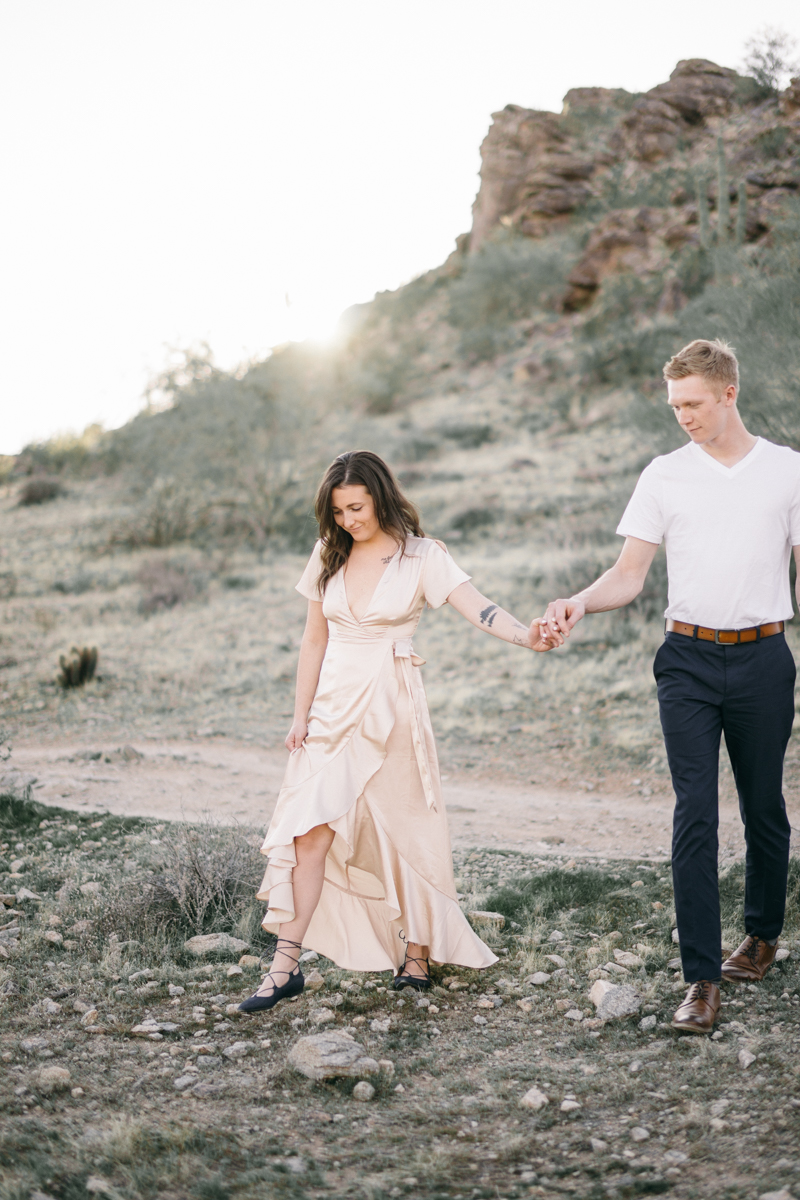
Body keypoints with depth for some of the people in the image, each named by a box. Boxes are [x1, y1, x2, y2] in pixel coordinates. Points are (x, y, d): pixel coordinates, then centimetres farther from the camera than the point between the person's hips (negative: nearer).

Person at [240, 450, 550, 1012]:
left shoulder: (420, 556, -5)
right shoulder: (329, 556, 8)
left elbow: (477, 607, -18)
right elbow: (315, 639, 12)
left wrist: (525, 634, -38)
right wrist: (302, 713, 7)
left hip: (392, 707, -3)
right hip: (334, 706, 3)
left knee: (405, 832, 4)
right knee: (310, 831, -7)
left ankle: (417, 955, 20)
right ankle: (287, 964, -3)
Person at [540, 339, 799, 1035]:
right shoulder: (664, 476, 5)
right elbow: (631, 574, 3)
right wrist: (579, 604, -16)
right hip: (689, 661, 0)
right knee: (695, 815, -7)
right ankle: (703, 979, -5)